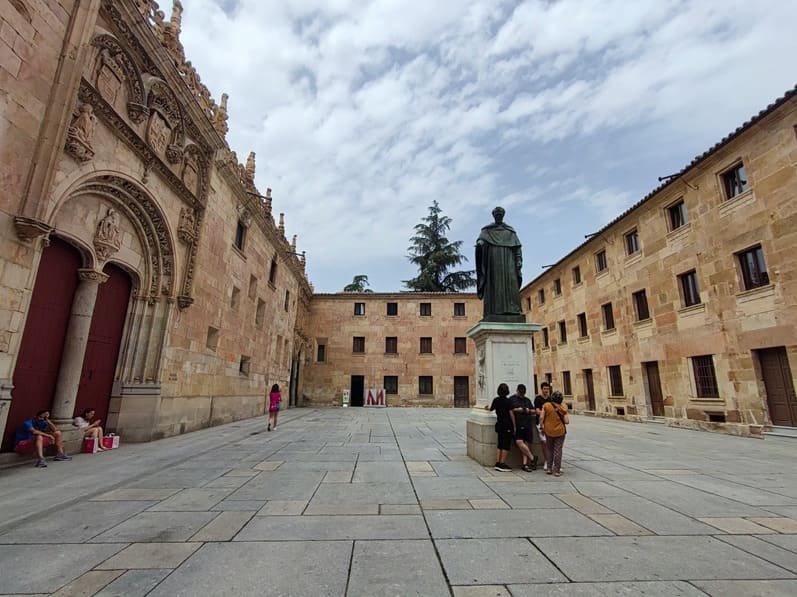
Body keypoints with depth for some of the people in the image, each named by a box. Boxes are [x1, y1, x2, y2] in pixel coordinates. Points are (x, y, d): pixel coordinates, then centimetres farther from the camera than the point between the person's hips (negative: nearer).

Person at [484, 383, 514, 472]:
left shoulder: (496, 400, 3)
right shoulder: (508, 401, -13)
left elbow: (491, 409, 22)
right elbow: (511, 414, -13)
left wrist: (488, 407, 45)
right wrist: (514, 425, -3)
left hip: (499, 424, 6)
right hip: (507, 426, -5)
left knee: (500, 444, 13)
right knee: (506, 445, 1)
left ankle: (497, 463, 13)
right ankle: (502, 464, 2)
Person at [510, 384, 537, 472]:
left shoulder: (527, 400, 19)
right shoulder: (512, 399, 6)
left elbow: (534, 411, 20)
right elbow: (509, 412, -2)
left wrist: (529, 411, 1)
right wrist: (516, 410, -11)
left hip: (528, 425, 4)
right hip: (517, 425, -3)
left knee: (527, 444, -1)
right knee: (519, 442, -17)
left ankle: (525, 464, 4)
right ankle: (532, 458, -2)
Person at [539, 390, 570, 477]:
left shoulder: (546, 405, -7)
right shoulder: (563, 408, -6)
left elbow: (541, 418, -10)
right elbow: (567, 421, -7)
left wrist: (541, 426, 3)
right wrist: (566, 413, 9)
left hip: (549, 431, 1)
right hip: (560, 431, -1)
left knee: (549, 449, 16)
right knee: (558, 450, 6)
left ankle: (549, 468, 20)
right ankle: (557, 470, 9)